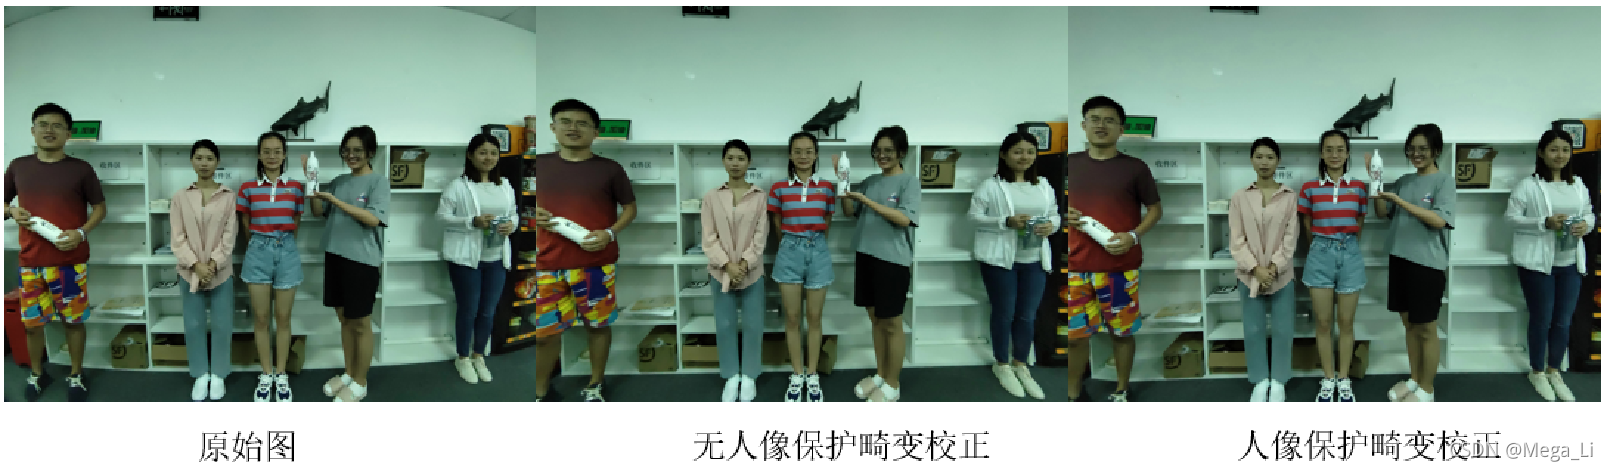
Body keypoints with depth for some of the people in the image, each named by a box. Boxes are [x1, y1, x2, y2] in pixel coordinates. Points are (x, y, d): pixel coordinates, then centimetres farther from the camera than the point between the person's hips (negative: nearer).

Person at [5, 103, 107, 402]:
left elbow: (99, 208, 3)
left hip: (71, 260, -2)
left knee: (74, 320, 6)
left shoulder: (81, 170, -3)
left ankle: (76, 375, 21)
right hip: (30, 260, 2)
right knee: (32, 320, 9)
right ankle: (36, 374, 28)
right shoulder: (18, 167, 5)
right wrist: (12, 211, -7)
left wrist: (81, 233, -14)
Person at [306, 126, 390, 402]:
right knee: (344, 318, 15)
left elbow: (373, 219, -18)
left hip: (362, 260, -6)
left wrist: (336, 201, -20)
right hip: (336, 256, 6)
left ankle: (360, 383, 12)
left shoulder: (379, 182, -7)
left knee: (360, 322, 2)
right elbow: (318, 211, 9)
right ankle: (348, 374, 27)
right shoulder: (339, 182, 12)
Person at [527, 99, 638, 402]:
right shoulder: (538, 165, 7)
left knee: (598, 325, 8)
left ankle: (594, 386, 23)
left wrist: (610, 233, -10)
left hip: (596, 263, -2)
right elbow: (536, 206, 19)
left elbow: (630, 207, 7)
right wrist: (534, 216, -4)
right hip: (547, 265, 2)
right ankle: (539, 395, 17)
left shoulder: (610, 170, 0)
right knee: (544, 331, 4)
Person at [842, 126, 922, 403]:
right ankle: (880, 376, 27)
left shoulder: (909, 182, -7)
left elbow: (904, 218, -18)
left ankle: (892, 386, 10)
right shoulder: (870, 181, 12)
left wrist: (868, 201, -21)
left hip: (893, 259, -6)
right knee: (876, 318, 15)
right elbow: (850, 212, 13)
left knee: (892, 323, 1)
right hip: (867, 255, 6)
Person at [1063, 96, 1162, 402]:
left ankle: (1121, 391, 21)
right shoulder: (1070, 164, 8)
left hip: (1120, 266, -2)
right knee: (1074, 333, 4)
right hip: (1076, 265, 2)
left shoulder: (1135, 168, 0)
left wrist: (1134, 236, -11)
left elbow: (1155, 209, 5)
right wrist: (1065, 215, -5)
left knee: (1122, 331, 5)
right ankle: (1073, 396, 18)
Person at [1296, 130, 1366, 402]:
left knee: (1346, 322, 5)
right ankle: (1328, 381, 14)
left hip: (1349, 254, 0)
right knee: (1323, 322, 4)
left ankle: (1344, 381, 15)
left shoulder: (1358, 187, 3)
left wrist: (1346, 246, 11)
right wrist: (1319, 251, 11)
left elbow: (1359, 227, 11)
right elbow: (1307, 229, 9)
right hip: (1321, 255, 0)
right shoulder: (1309, 189, 0)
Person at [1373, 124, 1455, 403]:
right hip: (1401, 259, 6)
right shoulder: (1404, 181, 12)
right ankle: (1414, 380, 26)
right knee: (1409, 324, 15)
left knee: (1426, 328, 2)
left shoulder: (1444, 181, -7)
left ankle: (1427, 389, 12)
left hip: (1428, 263, -6)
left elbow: (1439, 220, -19)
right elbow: (1382, 212, 10)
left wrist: (1401, 202, -22)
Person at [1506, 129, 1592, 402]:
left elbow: (1590, 215, 14)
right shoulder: (1528, 185, -8)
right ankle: (1537, 372, 24)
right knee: (1541, 319, 5)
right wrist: (1544, 223, -23)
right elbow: (1512, 218, -10)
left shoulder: (1579, 186, 7)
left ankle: (1554, 371, 28)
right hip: (1537, 262, -4)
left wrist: (1586, 225, -10)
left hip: (1570, 263, 4)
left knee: (1563, 321, 10)